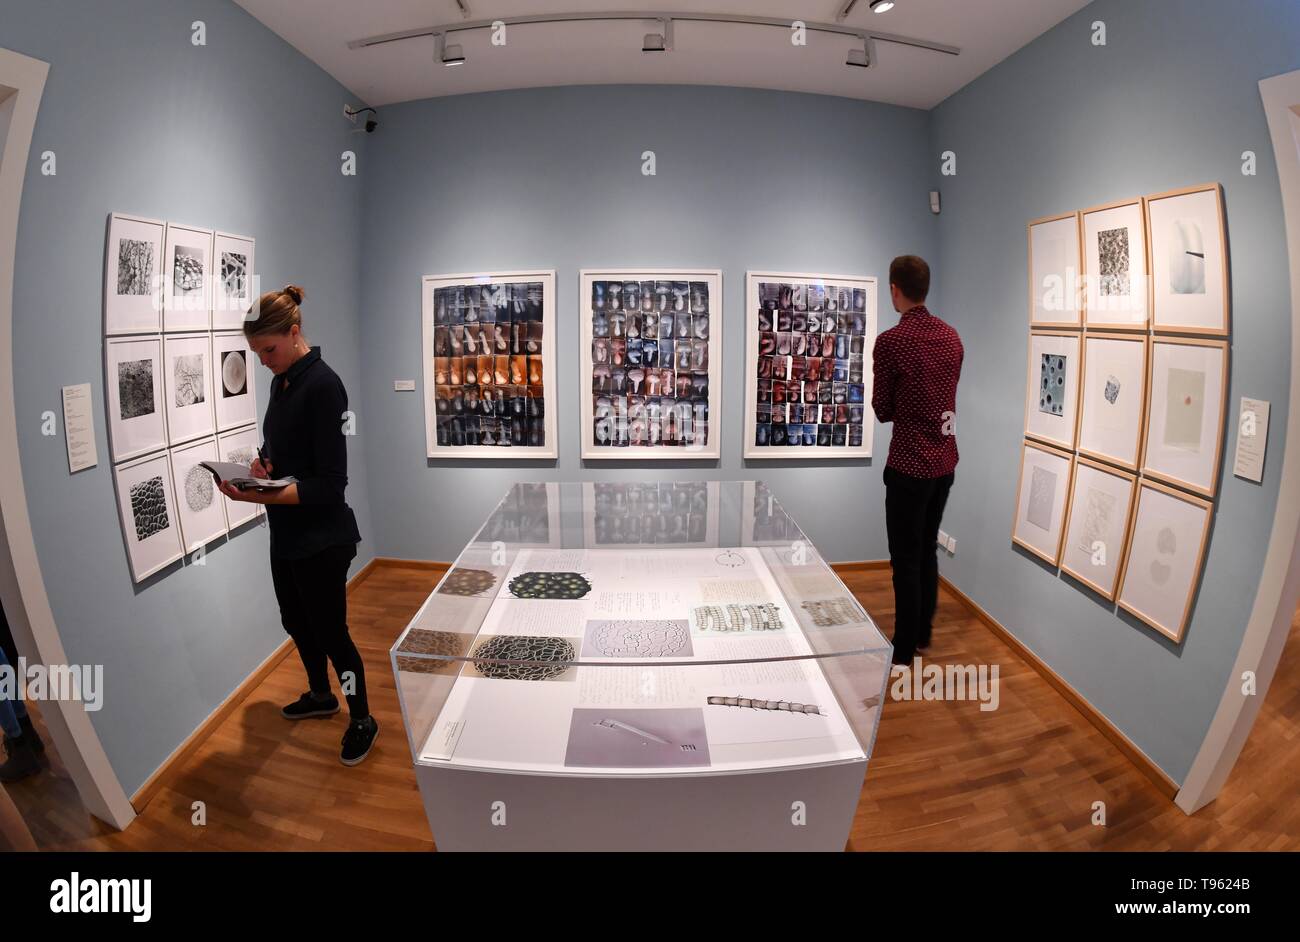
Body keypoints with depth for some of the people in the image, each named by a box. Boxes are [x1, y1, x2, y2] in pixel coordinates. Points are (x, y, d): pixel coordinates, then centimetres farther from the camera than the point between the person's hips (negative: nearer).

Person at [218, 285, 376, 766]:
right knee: (295, 620, 23)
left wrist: (263, 496, -31)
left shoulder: (322, 384, -20)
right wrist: (262, 462, -2)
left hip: (321, 538, -9)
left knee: (330, 631, 4)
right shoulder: (281, 381, 6)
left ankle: (362, 721, 24)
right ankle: (320, 694, 46)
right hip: (286, 533, 9)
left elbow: (329, 483, -23)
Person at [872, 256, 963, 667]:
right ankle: (923, 634, 31)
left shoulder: (890, 341, -15)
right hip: (944, 461, 7)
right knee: (927, 549, 19)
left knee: (905, 559, 3)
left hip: (909, 466, -7)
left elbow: (882, 410, -6)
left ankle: (904, 649, 13)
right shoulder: (952, 337, 6)